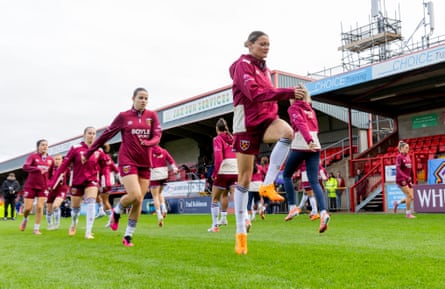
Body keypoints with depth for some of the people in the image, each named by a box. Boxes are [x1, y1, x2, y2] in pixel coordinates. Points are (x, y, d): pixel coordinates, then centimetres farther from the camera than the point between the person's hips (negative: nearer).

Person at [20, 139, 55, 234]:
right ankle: (25, 219, 35)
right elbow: (25, 167, -23)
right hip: (30, 186, -2)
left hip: (43, 187, 2)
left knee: (40, 207, -6)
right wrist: (38, 169, -35)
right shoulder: (33, 156, -6)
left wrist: (50, 184, 8)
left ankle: (36, 229, 7)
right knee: (28, 208, 0)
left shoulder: (50, 159, 4)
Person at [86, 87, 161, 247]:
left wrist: (148, 143, -25)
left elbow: (157, 136, -2)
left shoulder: (152, 116, 7)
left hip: (145, 163, 3)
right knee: (135, 195, -20)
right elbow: (106, 134, 7)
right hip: (127, 160, -3)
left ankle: (128, 236, 16)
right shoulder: (123, 116, 1)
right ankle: (116, 211, 13)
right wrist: (89, 151, 12)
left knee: (139, 201, 3)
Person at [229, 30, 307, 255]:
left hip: (266, 119, 6)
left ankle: (267, 185, -23)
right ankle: (240, 233, 8)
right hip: (247, 123, -6)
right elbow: (254, 93, -22)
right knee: (244, 179, -2)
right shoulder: (243, 65, -6)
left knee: (287, 131, -32)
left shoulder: (264, 69, 17)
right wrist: (289, 92, -27)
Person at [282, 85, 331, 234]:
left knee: (286, 175, 15)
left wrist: (309, 141, -27)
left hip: (300, 147, -5)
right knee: (314, 181, -1)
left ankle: (293, 208, 8)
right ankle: (323, 212, -20)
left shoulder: (293, 108, 2)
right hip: (315, 146, 5)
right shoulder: (310, 109, 22)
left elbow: (301, 124, -15)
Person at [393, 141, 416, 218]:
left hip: (408, 180, 7)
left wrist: (411, 180, 16)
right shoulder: (399, 157, -10)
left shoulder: (408, 157, 12)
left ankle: (397, 203, 24)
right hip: (401, 179, -7)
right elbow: (398, 169, -19)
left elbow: (410, 169, 17)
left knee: (411, 197, 2)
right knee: (409, 196, -11)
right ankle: (408, 213, 4)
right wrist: (406, 177, -29)